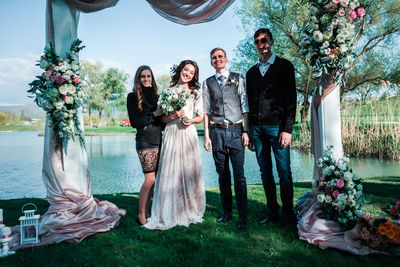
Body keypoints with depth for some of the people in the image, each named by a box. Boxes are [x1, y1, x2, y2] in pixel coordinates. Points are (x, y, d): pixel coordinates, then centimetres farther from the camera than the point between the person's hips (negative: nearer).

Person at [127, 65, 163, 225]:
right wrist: (153, 115, -12)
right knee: (150, 179, -8)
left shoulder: (156, 95, 16)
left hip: (159, 140, 6)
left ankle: (146, 212, 19)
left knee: (155, 179, 7)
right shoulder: (133, 97, 1)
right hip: (145, 142, -5)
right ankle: (141, 215, 7)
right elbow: (134, 122, -6)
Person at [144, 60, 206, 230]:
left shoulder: (195, 93, 13)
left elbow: (200, 117, 12)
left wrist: (191, 120, -7)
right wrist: (173, 115, -10)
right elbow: (163, 118, 10)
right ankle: (170, 213, 5)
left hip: (188, 133, 0)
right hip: (171, 133, 0)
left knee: (189, 171, 0)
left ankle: (189, 211, 13)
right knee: (170, 171, -4)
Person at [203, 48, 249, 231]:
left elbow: (245, 107, 4)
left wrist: (246, 131, -4)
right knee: (222, 173, 8)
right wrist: (207, 136, 3)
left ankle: (242, 216, 5)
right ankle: (227, 212, 21)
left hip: (235, 130, -2)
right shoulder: (208, 83, 11)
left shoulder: (238, 79, 8)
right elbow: (207, 111, 9)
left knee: (239, 174, -4)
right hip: (217, 132, 2)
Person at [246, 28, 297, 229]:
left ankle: (288, 214, 9)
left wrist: (287, 129, -11)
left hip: (277, 126, -4)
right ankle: (273, 212, 17)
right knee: (265, 172, 7)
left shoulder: (284, 66, 6)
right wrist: (249, 132, 11)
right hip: (256, 127, 4)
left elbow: (291, 99, -2)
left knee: (284, 172, -3)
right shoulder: (251, 72, 19)